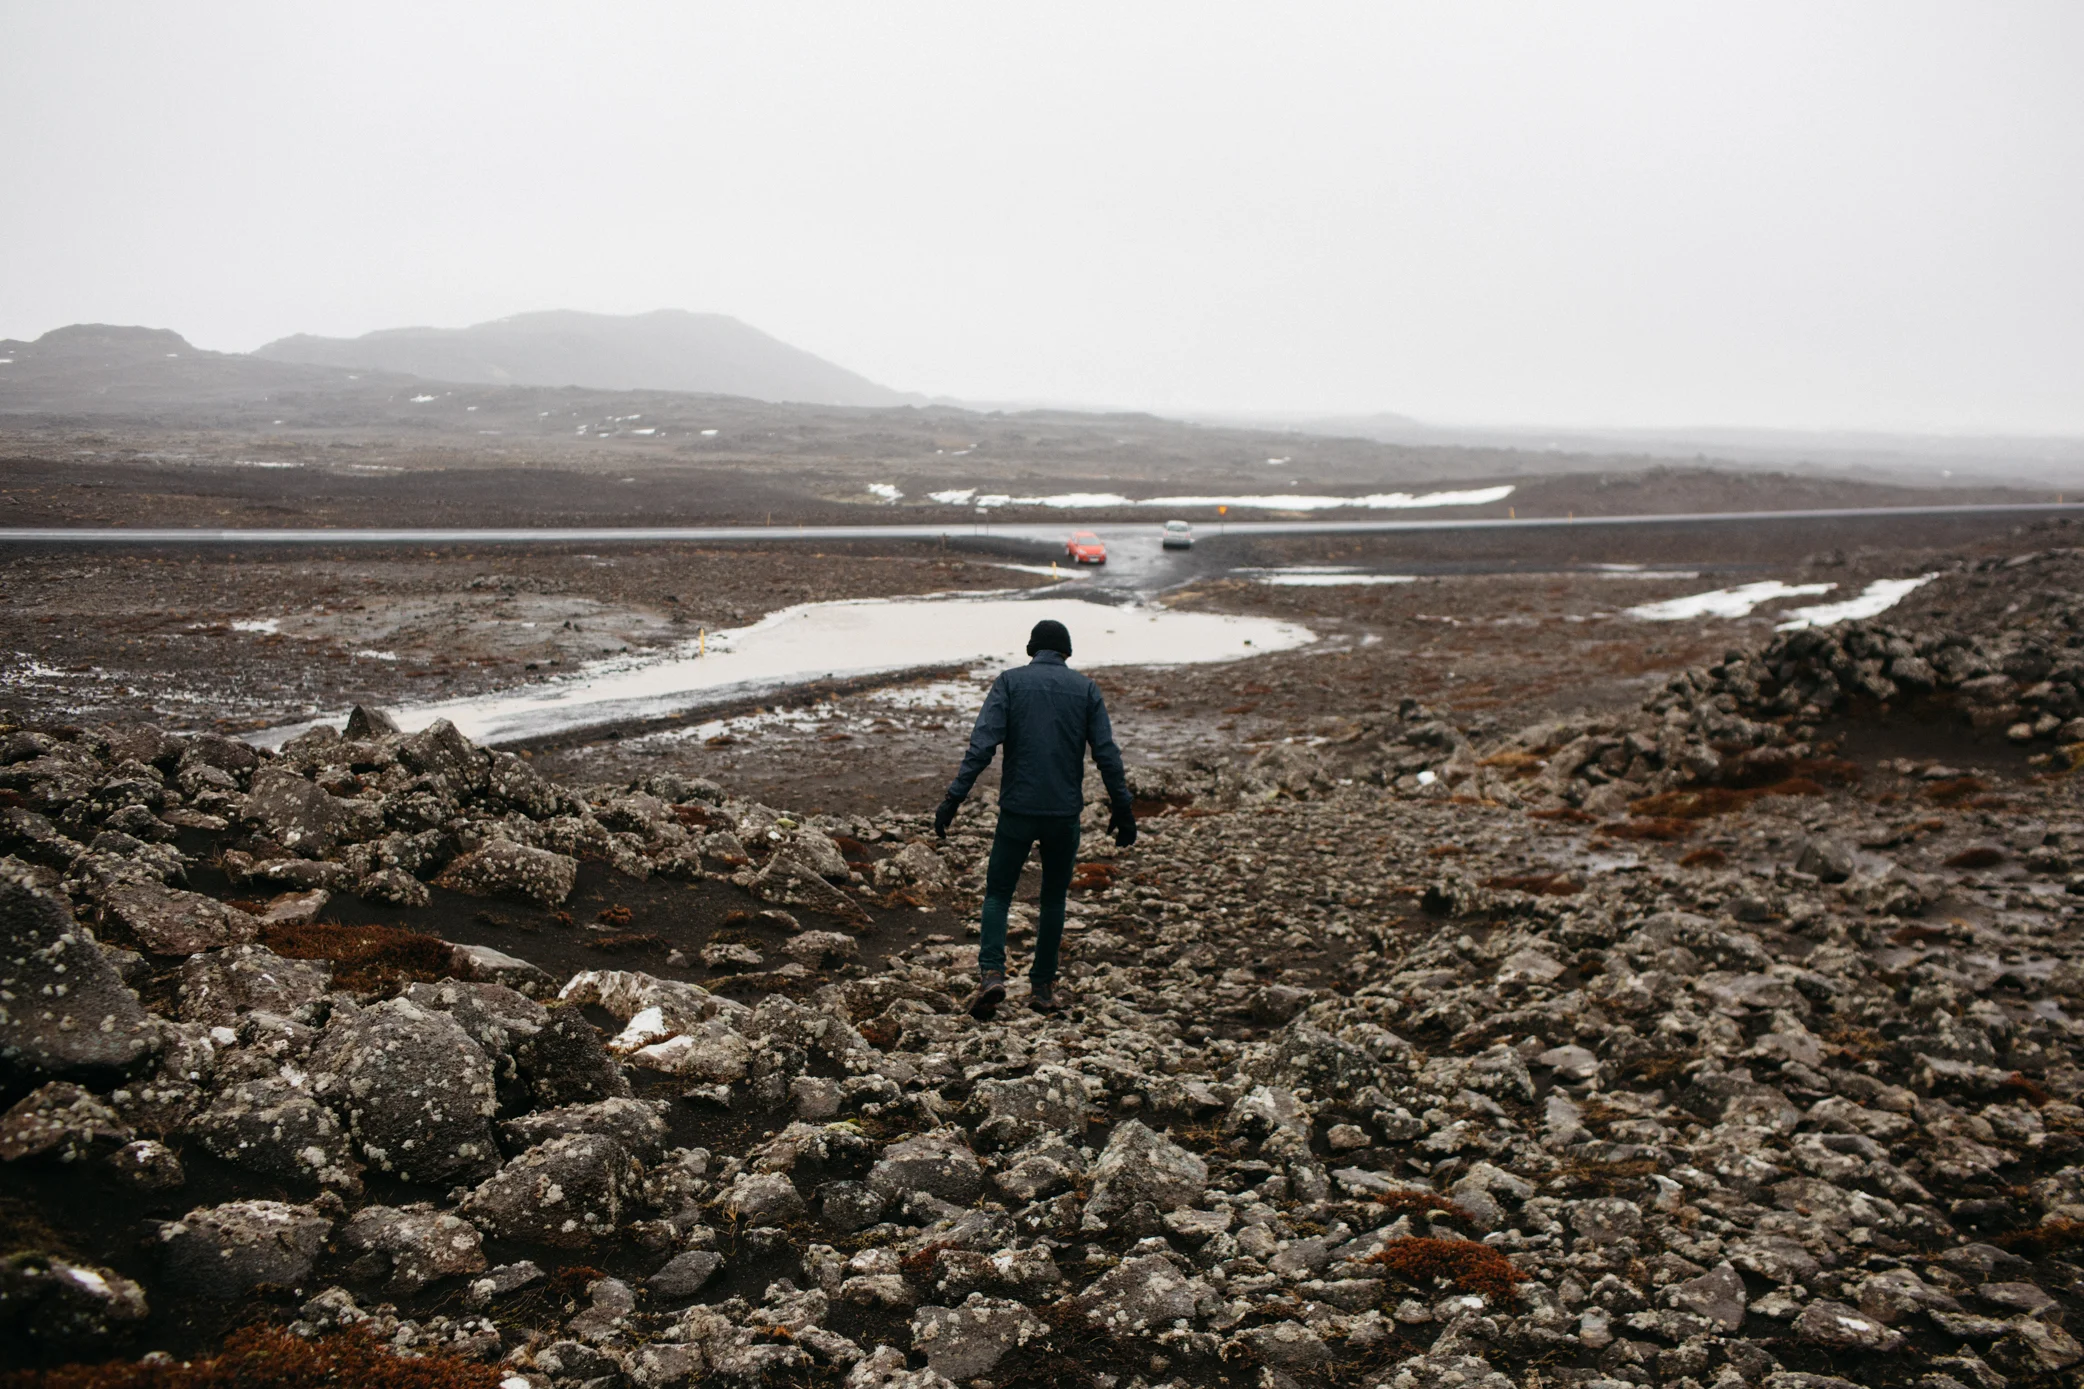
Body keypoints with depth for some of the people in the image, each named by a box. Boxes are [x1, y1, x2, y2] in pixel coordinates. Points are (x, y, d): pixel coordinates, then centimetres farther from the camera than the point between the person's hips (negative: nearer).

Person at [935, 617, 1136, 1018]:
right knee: (1054, 898, 16)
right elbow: (1107, 755, -1)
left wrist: (954, 798, -12)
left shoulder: (1009, 682, 0)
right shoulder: (1086, 689, 4)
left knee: (998, 893, 10)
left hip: (1017, 810, -1)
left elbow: (982, 744, -12)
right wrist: (1122, 809, 6)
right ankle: (1043, 986, 18)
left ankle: (991, 973, -9)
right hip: (1066, 813, 1)